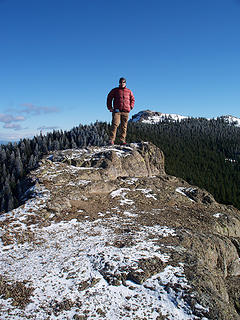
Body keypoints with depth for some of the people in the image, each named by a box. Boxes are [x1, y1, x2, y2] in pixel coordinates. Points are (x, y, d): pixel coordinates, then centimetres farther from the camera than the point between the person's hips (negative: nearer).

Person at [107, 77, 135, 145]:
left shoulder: (129, 91, 15)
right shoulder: (115, 90, 9)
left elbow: (132, 99, 24)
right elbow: (109, 98, 12)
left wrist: (131, 107, 10)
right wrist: (110, 107, 4)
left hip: (126, 111, 3)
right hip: (117, 110, -3)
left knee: (124, 126, 2)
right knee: (115, 124, -13)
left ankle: (122, 140, 6)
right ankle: (111, 140, -13)